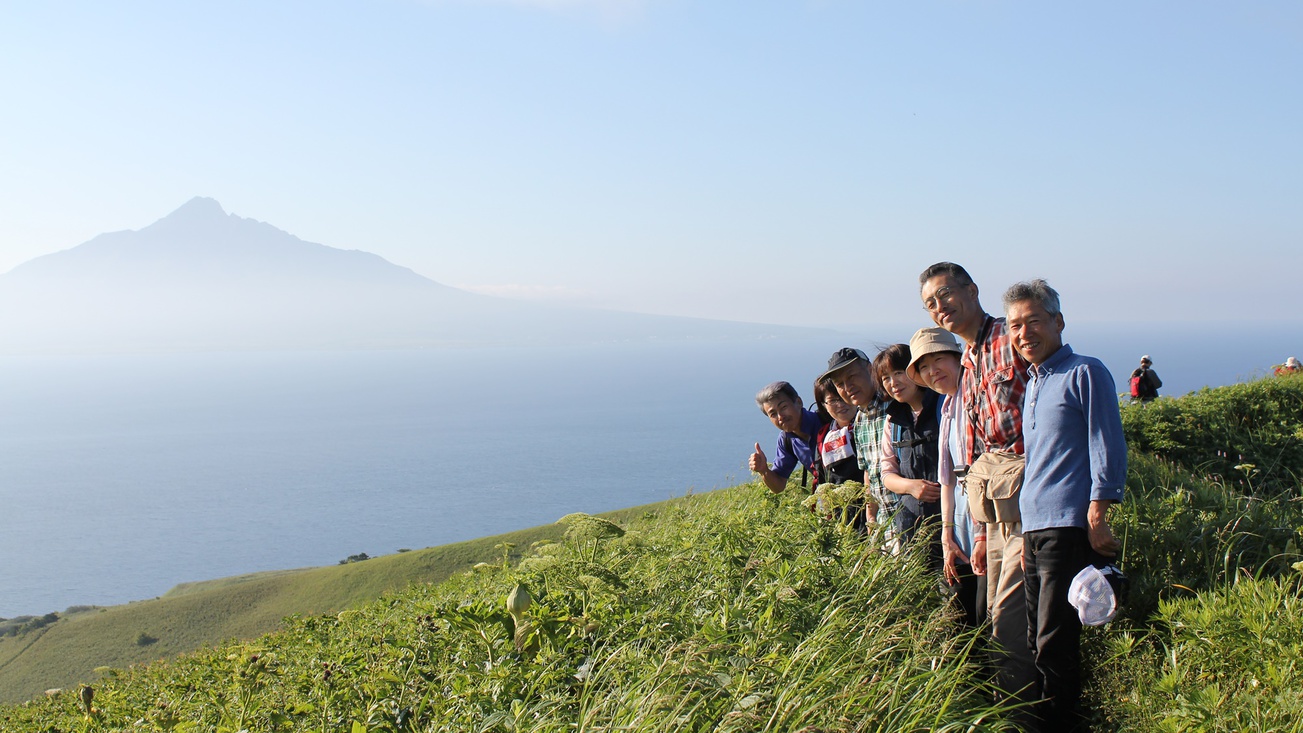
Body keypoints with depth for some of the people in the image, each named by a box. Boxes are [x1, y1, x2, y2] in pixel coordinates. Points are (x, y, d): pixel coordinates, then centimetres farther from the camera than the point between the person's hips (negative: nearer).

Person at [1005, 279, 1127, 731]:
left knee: (1055, 644, -9)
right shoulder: (1032, 387, 20)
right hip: (1035, 531, 8)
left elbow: (1106, 451, -9)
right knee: (1038, 640, 11)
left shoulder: (1085, 373, -3)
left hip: (1070, 529, -8)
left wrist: (1096, 518, -16)